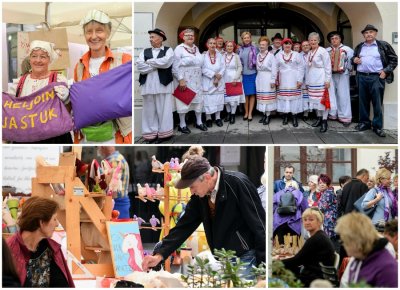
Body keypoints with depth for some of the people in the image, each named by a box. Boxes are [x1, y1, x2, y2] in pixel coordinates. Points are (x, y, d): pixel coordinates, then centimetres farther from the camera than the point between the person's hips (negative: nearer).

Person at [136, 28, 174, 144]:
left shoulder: (168, 50, 6)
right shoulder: (145, 52, 15)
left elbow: (165, 62, -13)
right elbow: (139, 66, -1)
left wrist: (149, 62, -2)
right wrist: (158, 65, -6)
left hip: (163, 85, -3)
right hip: (148, 85, 3)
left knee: (163, 110, 0)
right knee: (149, 110, 4)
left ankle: (163, 133, 6)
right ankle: (151, 133, 9)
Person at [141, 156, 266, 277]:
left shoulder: (238, 184, -19)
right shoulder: (200, 195, 1)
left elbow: (258, 224, -18)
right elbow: (185, 225, 3)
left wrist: (264, 263, -17)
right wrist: (160, 255, -6)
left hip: (245, 258, -6)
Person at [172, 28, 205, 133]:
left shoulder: (196, 48, 12)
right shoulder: (179, 48, -9)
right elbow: (175, 66, -13)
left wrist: (200, 77, 11)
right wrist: (180, 79, -19)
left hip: (196, 80, 6)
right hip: (185, 80, -6)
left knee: (198, 100, 10)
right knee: (184, 101, -1)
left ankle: (199, 122, 22)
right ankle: (182, 125, 7)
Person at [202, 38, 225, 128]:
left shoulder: (220, 56, 7)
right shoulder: (203, 56, -2)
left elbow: (223, 68, 1)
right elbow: (203, 69, -11)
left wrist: (218, 78, -12)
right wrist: (214, 74, -16)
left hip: (218, 82, 3)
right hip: (207, 82, -3)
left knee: (218, 99, 3)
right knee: (208, 100, -4)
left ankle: (218, 118, 11)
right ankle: (208, 119, 4)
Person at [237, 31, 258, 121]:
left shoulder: (254, 49, 1)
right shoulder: (240, 49, 7)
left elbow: (257, 61, 4)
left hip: (252, 73, -2)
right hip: (243, 74, 2)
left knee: (252, 93, 0)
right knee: (245, 94, 5)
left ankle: (250, 113, 4)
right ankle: (246, 112, 15)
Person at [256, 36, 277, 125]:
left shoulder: (271, 55, -9)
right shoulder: (258, 55, 9)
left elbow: (274, 69, -10)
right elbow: (257, 67, 13)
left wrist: (273, 80, -12)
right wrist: (257, 79, 10)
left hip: (268, 79, -6)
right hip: (259, 78, 6)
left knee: (268, 97, -3)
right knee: (261, 97, 8)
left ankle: (268, 116, 3)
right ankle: (264, 115, 16)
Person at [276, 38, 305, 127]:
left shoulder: (296, 54, 2)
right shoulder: (278, 55, 6)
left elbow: (301, 67, 0)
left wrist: (300, 80, -6)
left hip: (294, 80, -1)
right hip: (283, 81, 1)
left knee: (294, 97, -4)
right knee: (284, 97, 0)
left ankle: (294, 117, 1)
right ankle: (285, 116, 11)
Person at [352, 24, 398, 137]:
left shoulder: (383, 45, 1)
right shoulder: (359, 47, 14)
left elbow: (393, 59, 3)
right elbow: (353, 58, 28)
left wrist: (386, 71, -7)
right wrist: (354, 59, 4)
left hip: (376, 78, -4)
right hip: (361, 77, 4)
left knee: (377, 103, -4)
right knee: (363, 101, 9)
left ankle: (378, 126, 2)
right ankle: (365, 122, 20)